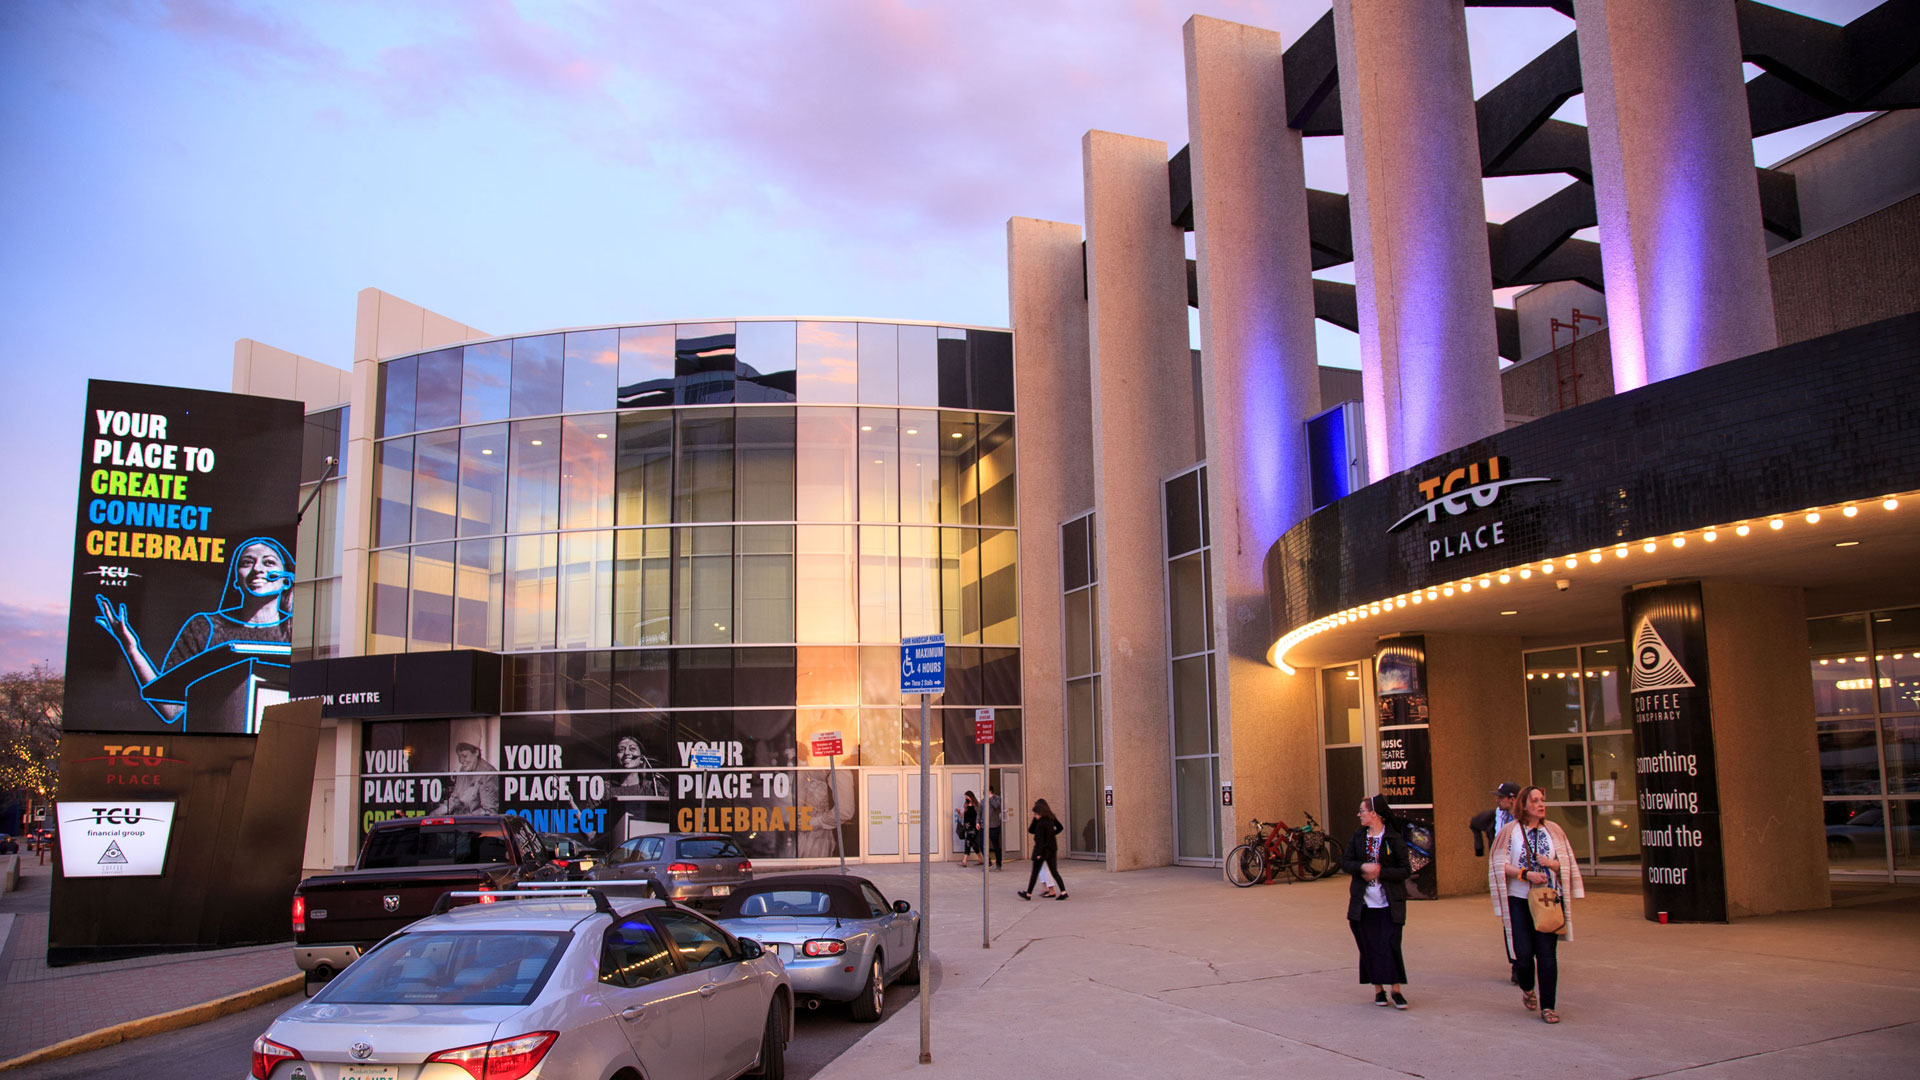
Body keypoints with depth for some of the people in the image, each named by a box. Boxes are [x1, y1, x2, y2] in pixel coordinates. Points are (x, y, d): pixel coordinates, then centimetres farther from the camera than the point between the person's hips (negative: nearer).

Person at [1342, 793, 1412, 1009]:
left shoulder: (1394, 838, -6)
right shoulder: (1358, 836, 5)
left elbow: (1406, 870, -7)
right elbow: (1345, 862, 4)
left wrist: (1379, 872, -17)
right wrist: (1363, 867, -15)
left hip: (1389, 904, -4)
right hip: (1364, 903, 4)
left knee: (1390, 946, -5)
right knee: (1370, 948, 6)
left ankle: (1396, 989, 8)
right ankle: (1378, 988, 19)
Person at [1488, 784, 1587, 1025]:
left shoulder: (1553, 830, 7)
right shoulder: (1510, 831, 0)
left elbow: (1568, 863, 10)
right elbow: (1499, 865, -3)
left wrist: (1553, 863, -11)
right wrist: (1526, 874, -16)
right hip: (1518, 900, -2)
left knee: (1547, 952, -3)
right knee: (1523, 952, -4)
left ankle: (1547, 1006, 6)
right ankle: (1527, 989, 26)